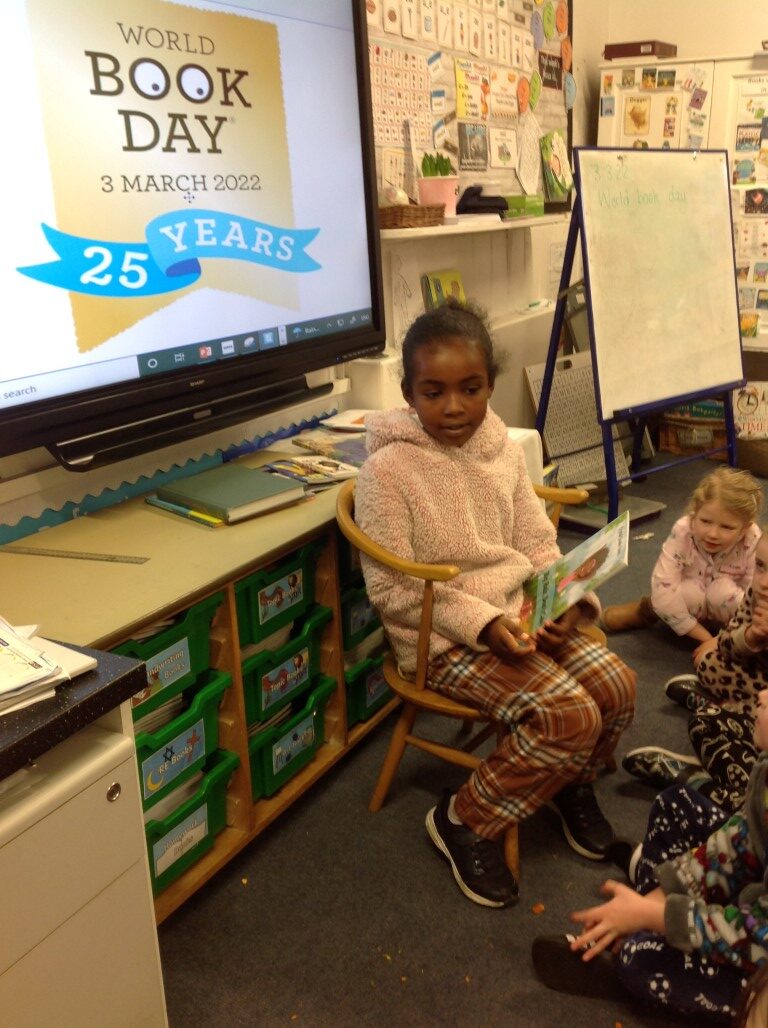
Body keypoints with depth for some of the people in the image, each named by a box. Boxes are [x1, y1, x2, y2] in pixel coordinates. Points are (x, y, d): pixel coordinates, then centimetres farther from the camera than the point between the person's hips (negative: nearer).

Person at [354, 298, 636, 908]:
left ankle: (572, 784, 22)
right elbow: (393, 591, -15)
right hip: (443, 639, -6)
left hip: (520, 616, 7)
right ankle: (464, 820, 2)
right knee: (571, 716, -21)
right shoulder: (387, 471, -14)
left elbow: (539, 545, 9)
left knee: (616, 683, -10)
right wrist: (482, 623, -23)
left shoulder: (504, 449, 5)